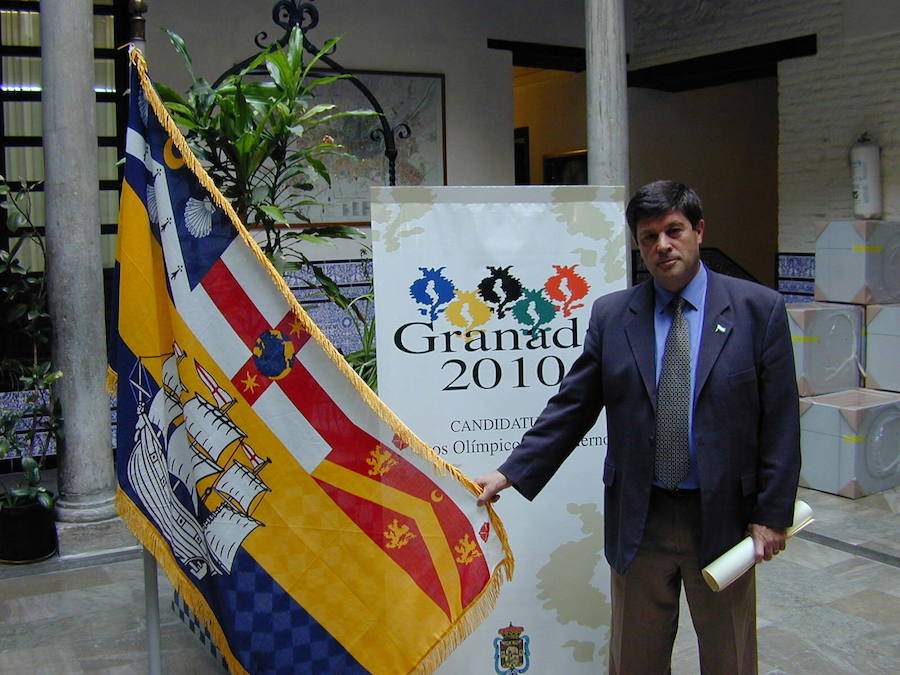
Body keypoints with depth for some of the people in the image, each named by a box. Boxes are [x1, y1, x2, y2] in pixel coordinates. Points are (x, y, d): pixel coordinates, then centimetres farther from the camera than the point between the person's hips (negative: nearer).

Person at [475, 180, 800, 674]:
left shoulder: (759, 309, -5)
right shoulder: (611, 315, 0)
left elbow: (779, 422, -4)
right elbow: (571, 409, 1)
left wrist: (773, 514, -6)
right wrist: (511, 473, -6)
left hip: (723, 516, -1)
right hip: (639, 518, 2)